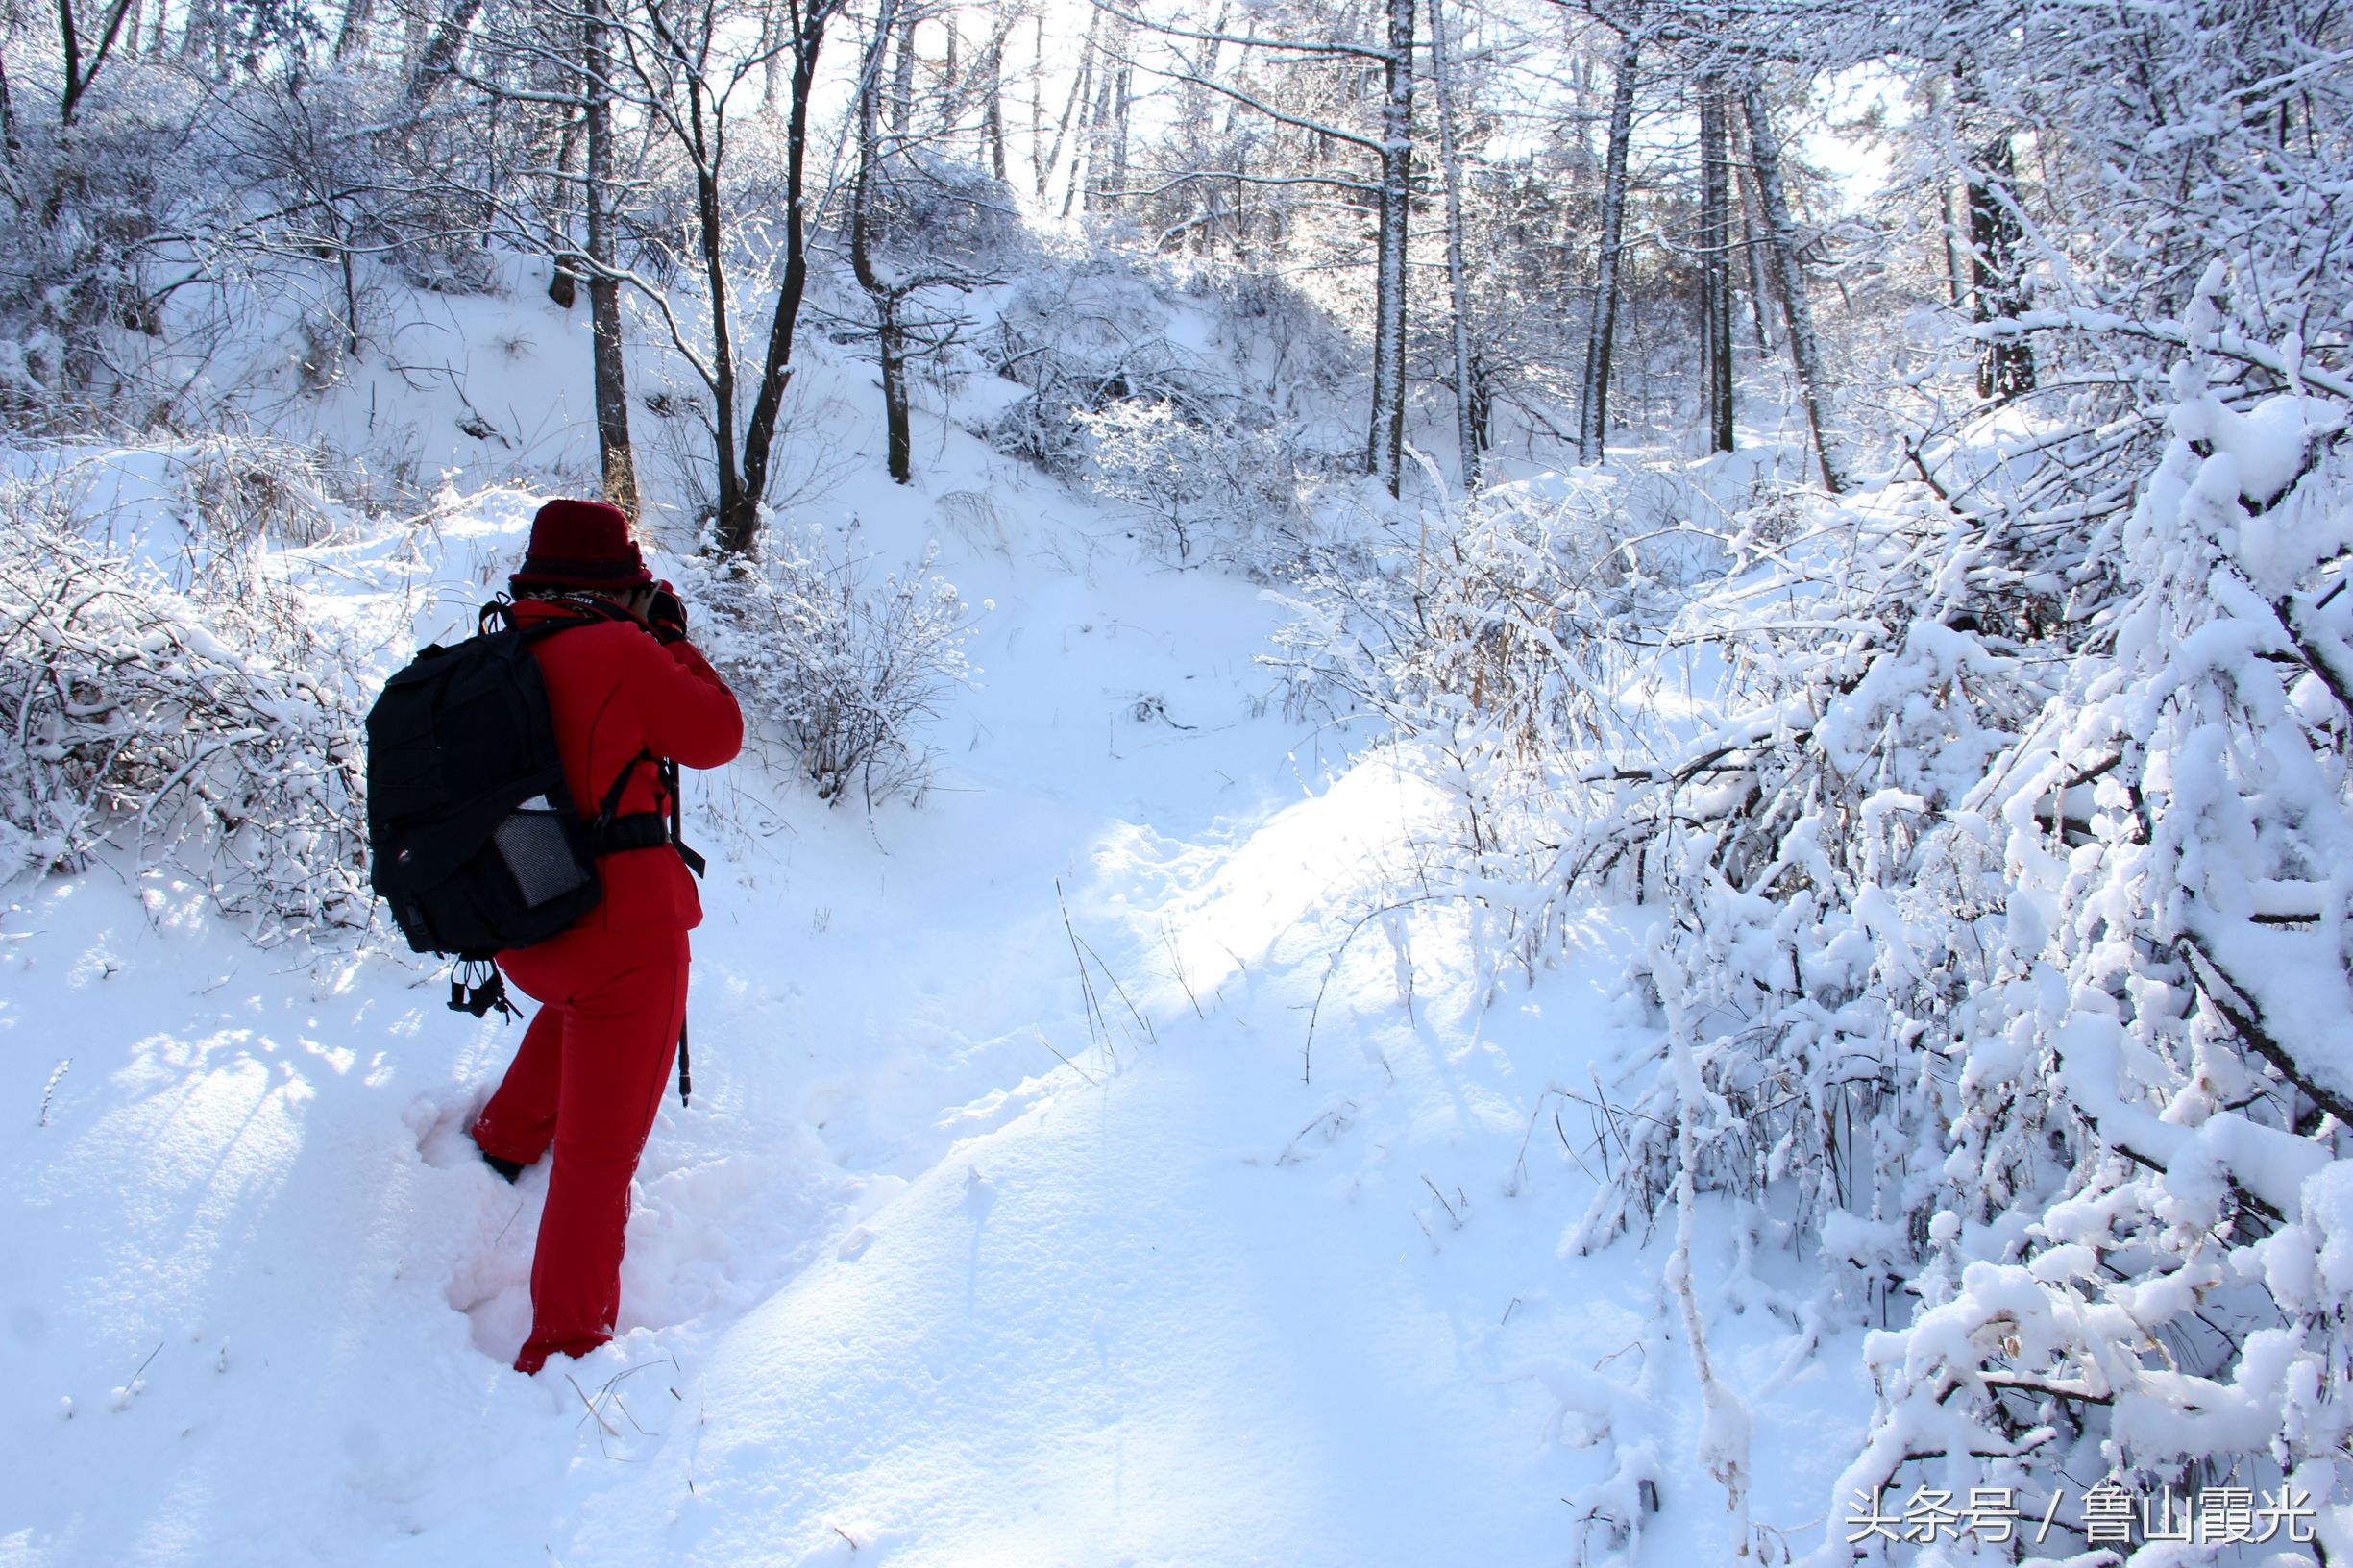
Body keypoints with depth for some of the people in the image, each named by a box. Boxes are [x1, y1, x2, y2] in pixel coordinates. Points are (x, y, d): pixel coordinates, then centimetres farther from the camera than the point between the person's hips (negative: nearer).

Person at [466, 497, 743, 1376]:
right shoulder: (620, 654, -16)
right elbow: (717, 736, -4)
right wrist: (671, 637, 6)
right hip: (623, 933, -7)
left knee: (578, 1002, 41)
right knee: (600, 1146, 0)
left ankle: (508, 1137, 49)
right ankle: (568, 1345, 4)